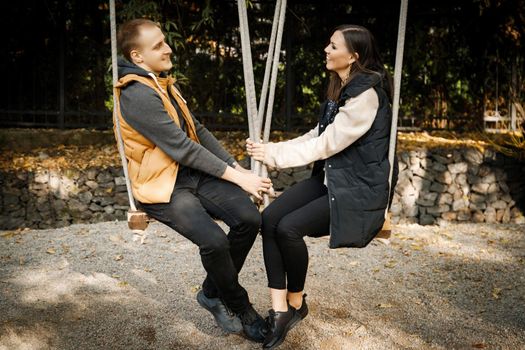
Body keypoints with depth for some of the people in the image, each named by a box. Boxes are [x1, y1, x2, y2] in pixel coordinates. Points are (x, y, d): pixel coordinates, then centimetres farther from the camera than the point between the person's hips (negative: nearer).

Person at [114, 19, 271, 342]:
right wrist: (237, 178, -17)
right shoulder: (137, 95, -18)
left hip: (193, 173, 8)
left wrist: (237, 167, 3)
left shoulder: (163, 84, 12)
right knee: (214, 240, -29)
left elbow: (198, 131, 12)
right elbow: (183, 148, -21)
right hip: (162, 186, -8)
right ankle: (239, 308, 0)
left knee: (249, 218, -15)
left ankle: (212, 292, 7)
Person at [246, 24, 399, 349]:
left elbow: (326, 145, -18)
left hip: (359, 189, -8)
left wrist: (274, 155, -13)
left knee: (289, 227, -24)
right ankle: (280, 310, -12)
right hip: (330, 178, 9)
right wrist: (271, 149, 1)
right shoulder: (342, 89, 12)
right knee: (270, 218, -15)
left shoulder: (366, 95, -18)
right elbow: (317, 136, 13)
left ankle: (296, 303, 2)